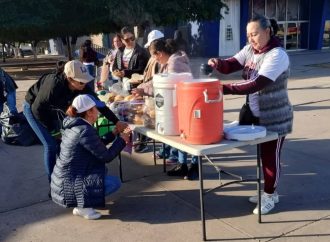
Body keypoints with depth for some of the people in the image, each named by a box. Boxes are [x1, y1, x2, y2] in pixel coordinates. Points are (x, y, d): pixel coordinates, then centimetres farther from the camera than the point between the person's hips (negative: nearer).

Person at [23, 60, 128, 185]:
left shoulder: (82, 87, -24)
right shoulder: (54, 86, -41)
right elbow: (37, 108, -29)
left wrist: (116, 122, -14)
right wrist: (52, 129, -18)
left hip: (51, 108, 6)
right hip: (33, 108, -6)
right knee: (51, 145, -12)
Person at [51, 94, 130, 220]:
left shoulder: (73, 126, 7)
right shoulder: (85, 131, -22)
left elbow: (98, 146, 18)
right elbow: (106, 156, -17)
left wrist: (114, 133, 15)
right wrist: (122, 140, -4)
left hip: (62, 179, 10)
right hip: (69, 185, -10)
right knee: (115, 182, -13)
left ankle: (79, 202, 15)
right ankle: (82, 207, -5)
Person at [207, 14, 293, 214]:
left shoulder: (277, 55, -22)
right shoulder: (250, 50, 2)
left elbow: (256, 84, -32)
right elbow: (230, 65, -4)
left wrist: (225, 89, -37)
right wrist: (218, 63, -27)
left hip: (275, 118, -7)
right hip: (257, 115, 8)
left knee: (271, 157, 6)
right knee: (264, 155, 19)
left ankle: (269, 196, 24)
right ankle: (269, 192, 36)